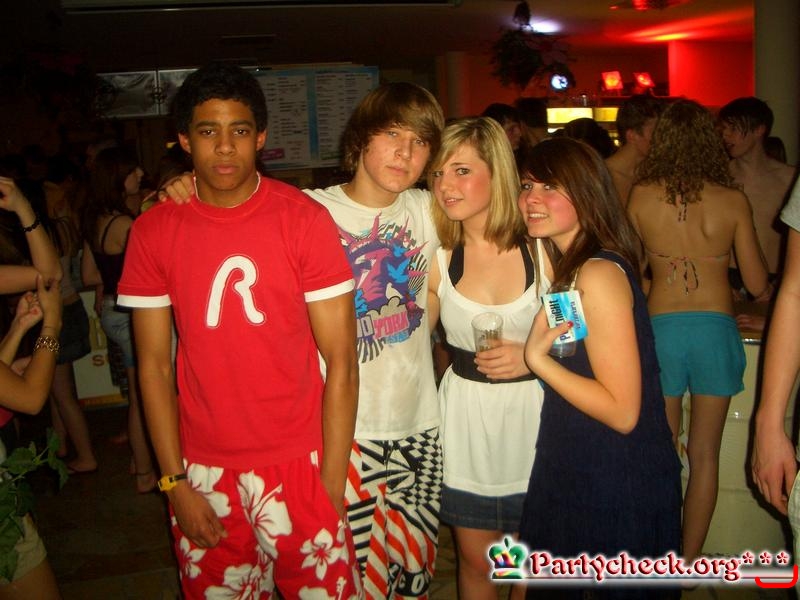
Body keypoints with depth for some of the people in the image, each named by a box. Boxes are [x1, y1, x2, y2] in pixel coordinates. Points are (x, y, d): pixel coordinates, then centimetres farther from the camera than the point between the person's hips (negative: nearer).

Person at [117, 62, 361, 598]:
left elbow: (341, 362, -9)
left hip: (298, 464, -2)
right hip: (203, 473, 2)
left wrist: (331, 485, -12)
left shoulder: (304, 219, -9)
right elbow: (154, 364, 1)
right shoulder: (153, 231, -1)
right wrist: (175, 483, -2)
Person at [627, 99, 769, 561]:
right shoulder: (733, 200, -4)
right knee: (705, 454, 13)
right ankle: (690, 562, 23)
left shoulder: (642, 196, -4)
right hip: (716, 328, 0)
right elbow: (757, 284, 1)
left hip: (661, 327, 0)